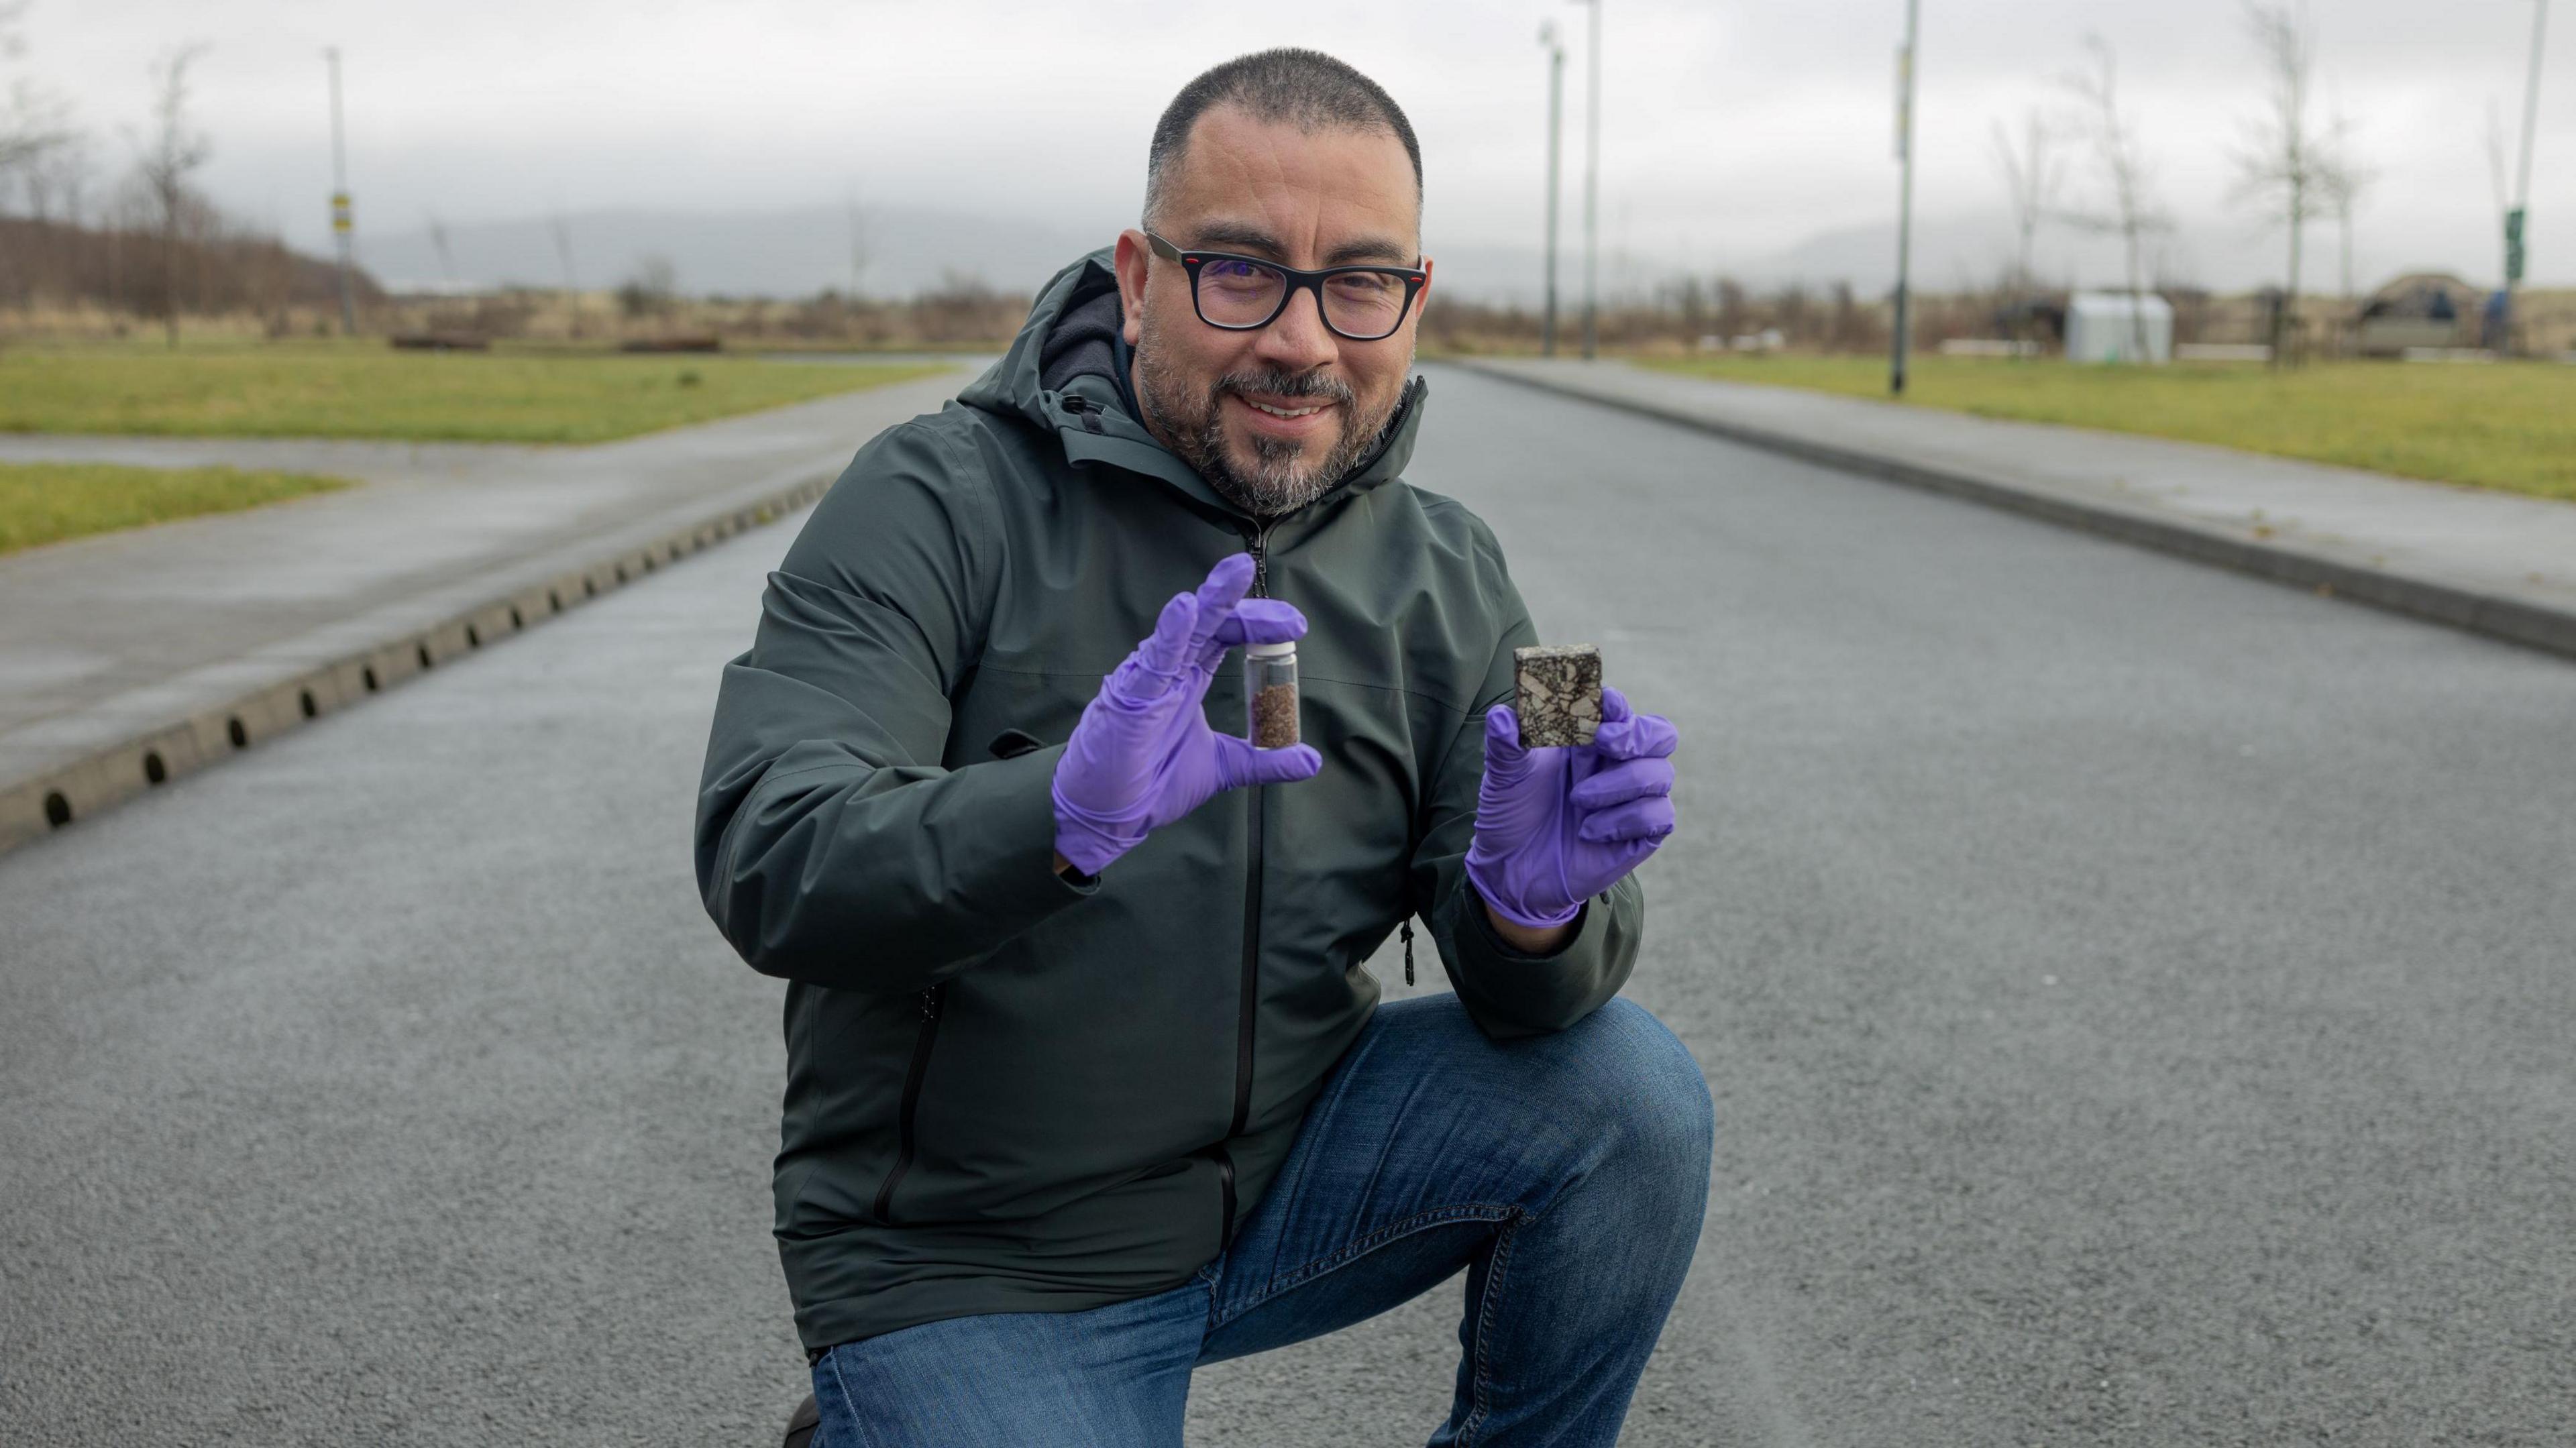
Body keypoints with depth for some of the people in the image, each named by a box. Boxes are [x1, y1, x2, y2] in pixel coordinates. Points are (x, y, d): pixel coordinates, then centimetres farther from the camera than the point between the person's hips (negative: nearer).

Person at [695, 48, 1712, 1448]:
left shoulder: (1446, 573, 0)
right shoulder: (941, 503, -14)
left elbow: (1514, 987, -4)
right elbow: (763, 863, -25)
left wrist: (1532, 900, -29)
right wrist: (1060, 813, -44)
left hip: (1283, 1170, 4)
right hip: (972, 1264, -3)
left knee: (1627, 1088, -16)